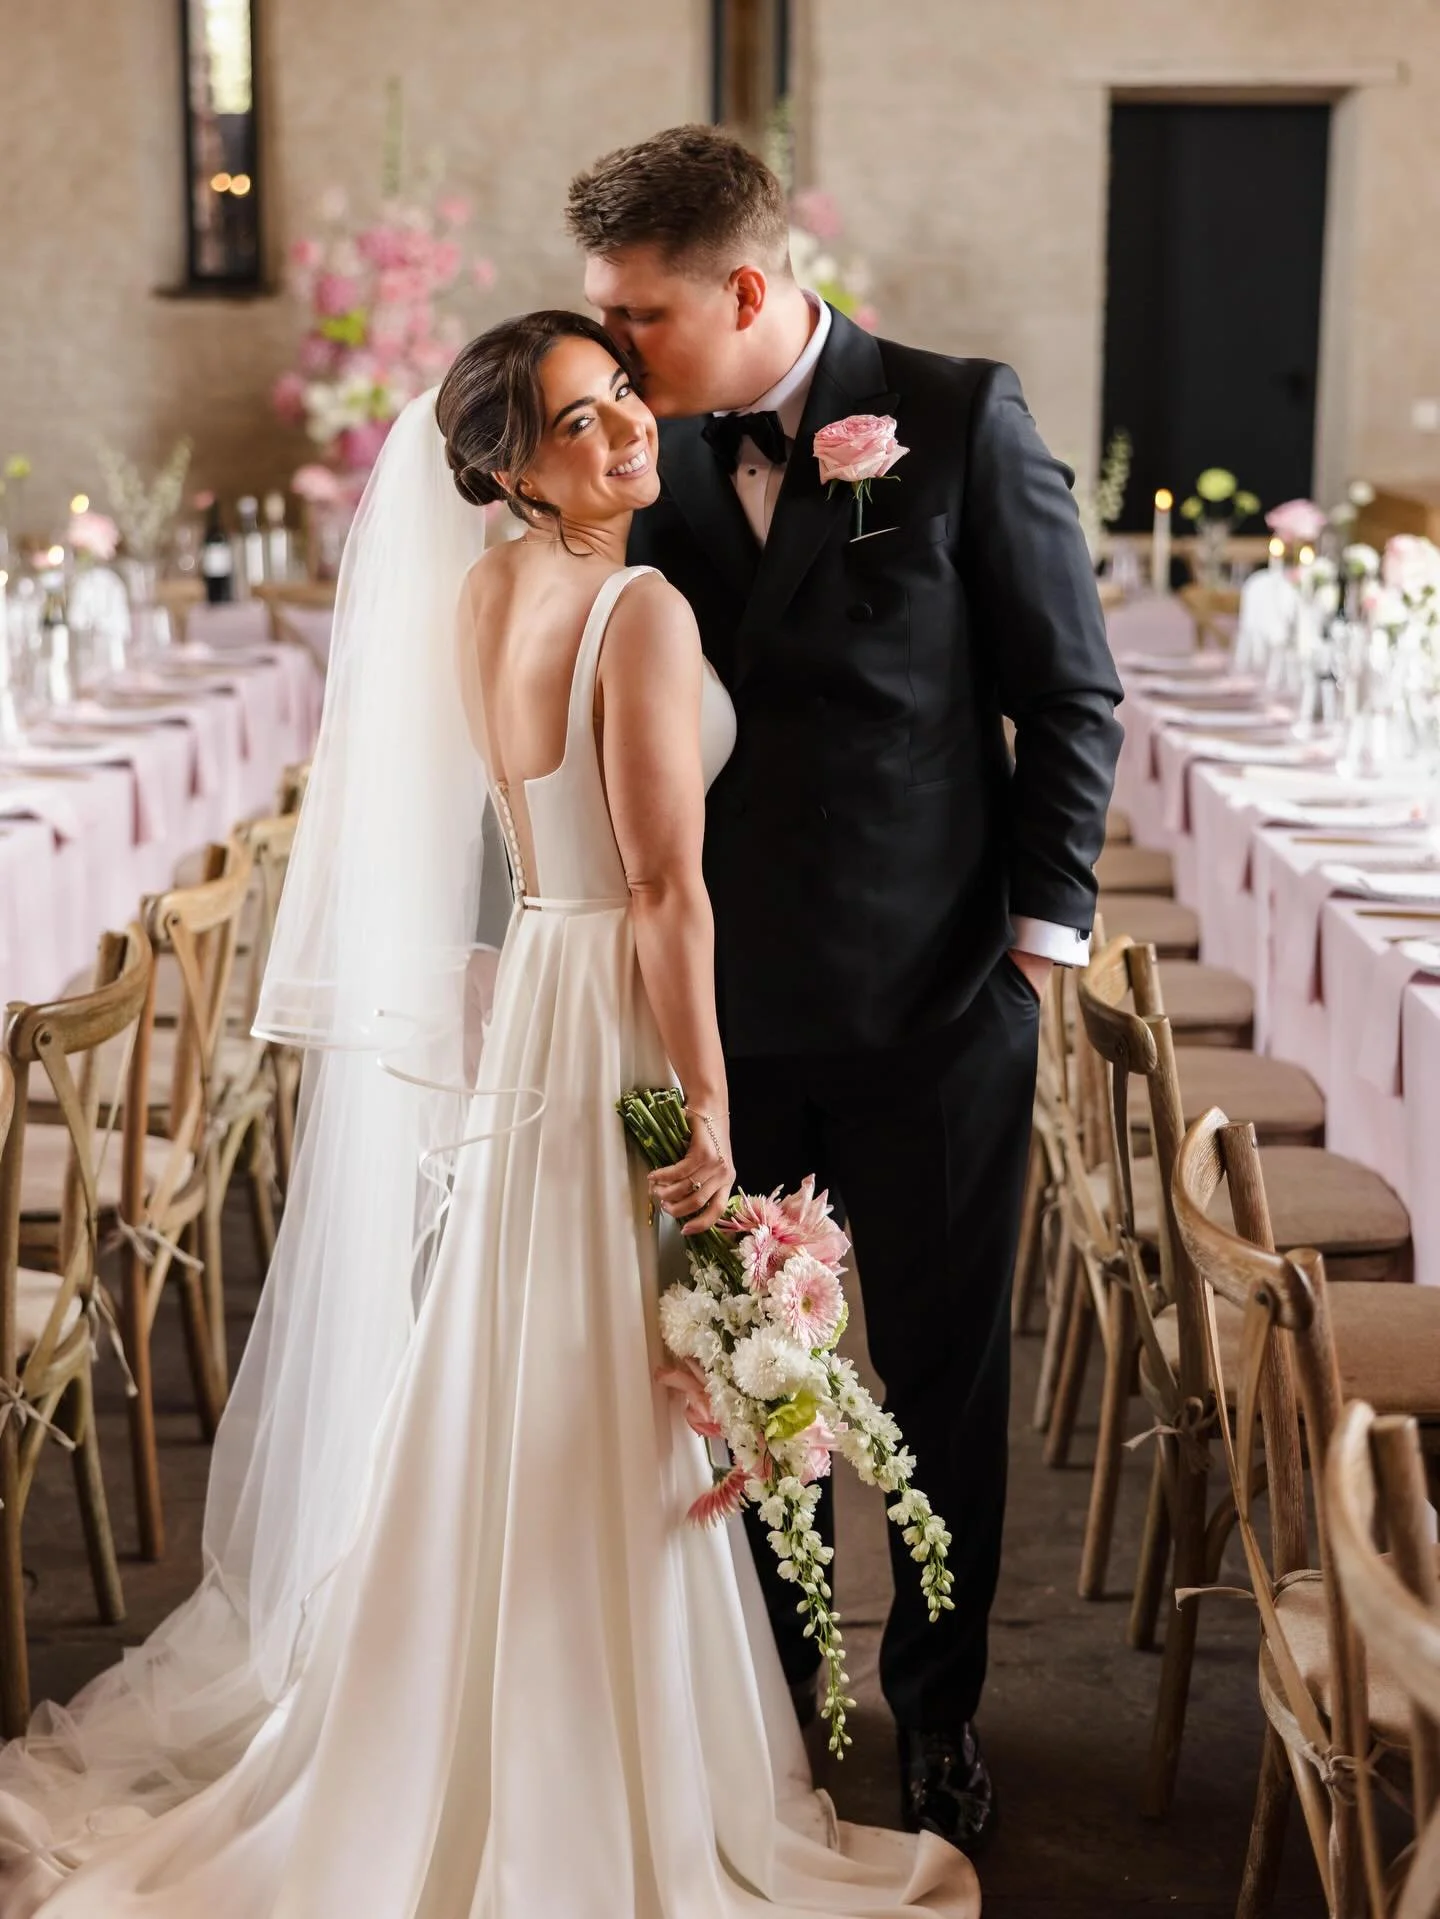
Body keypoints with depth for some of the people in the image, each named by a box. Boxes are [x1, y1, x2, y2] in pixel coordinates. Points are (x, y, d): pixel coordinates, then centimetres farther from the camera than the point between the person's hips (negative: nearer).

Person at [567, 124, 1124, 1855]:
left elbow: (1068, 689, -2)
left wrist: (1044, 917, -6)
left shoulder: (961, 418, -6)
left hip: (932, 1006, -2)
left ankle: (937, 1711, 29)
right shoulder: (655, 462, 2)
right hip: (726, 1010, 3)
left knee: (945, 1383, 11)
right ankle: (759, 1695, 31)